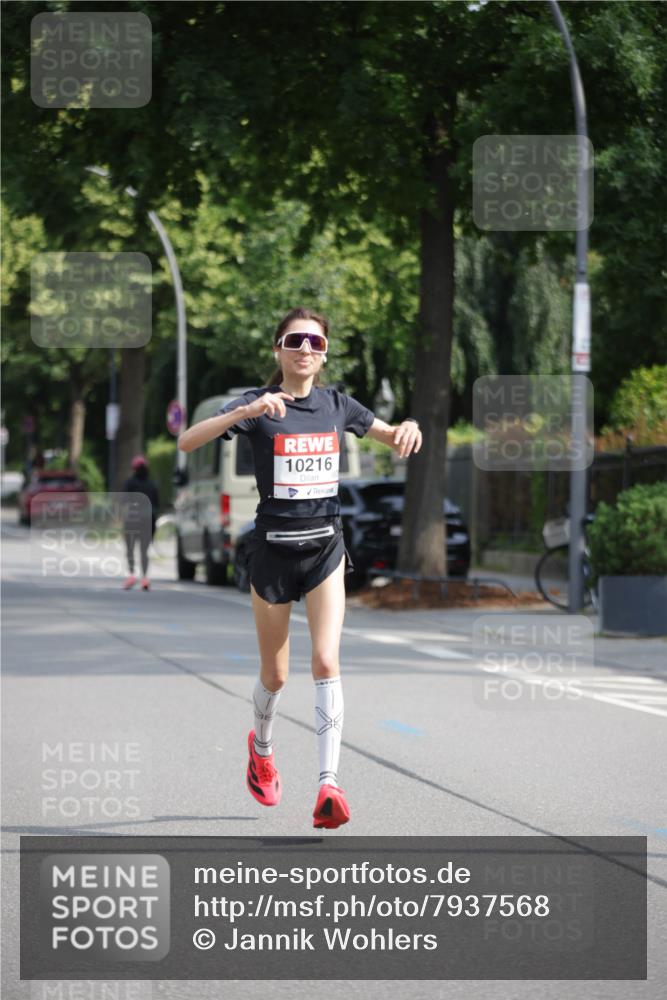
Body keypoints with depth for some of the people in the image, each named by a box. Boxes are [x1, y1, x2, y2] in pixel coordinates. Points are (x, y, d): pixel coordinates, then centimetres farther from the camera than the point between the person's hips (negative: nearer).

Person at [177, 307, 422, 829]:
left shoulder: (336, 404, 4)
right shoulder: (258, 404, -8)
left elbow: (392, 436, 19)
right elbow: (186, 442, -21)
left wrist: (407, 428, -6)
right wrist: (245, 413, -35)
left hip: (325, 545, 2)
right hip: (273, 546, -2)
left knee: (326, 661, -14)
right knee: (275, 675, 9)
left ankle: (329, 784, -18)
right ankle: (262, 747, 41)